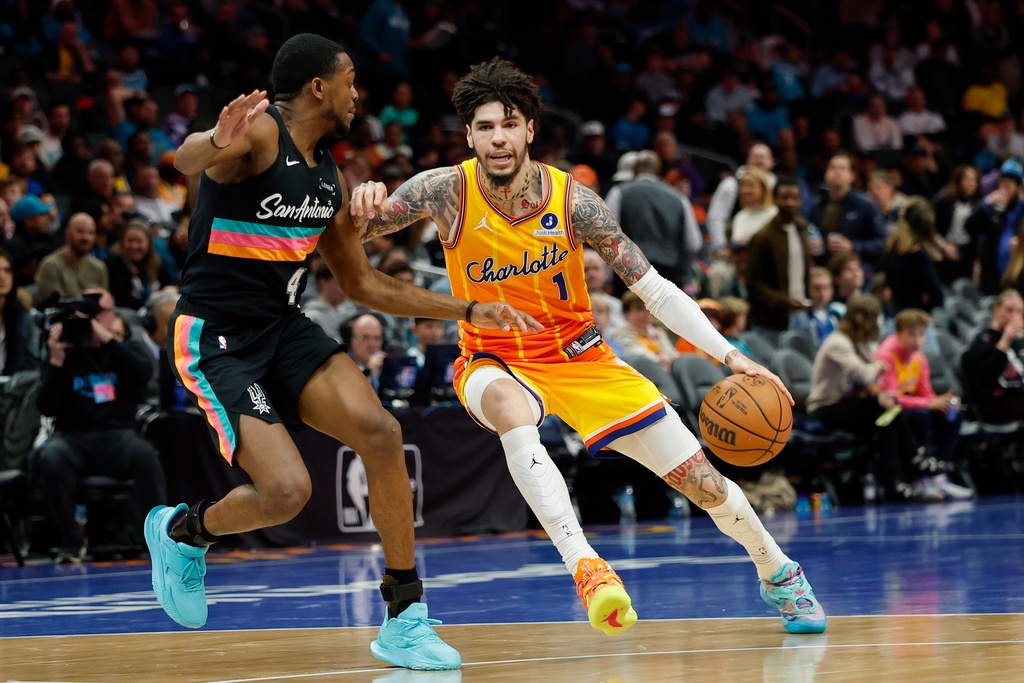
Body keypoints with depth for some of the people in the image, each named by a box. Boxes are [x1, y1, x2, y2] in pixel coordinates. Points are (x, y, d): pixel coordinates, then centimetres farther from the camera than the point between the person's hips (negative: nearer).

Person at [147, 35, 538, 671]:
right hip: (215, 338, -7)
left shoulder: (329, 175, 12)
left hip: (285, 329, 7)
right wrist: (215, 146, -63)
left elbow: (363, 283, 22)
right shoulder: (259, 131, -14)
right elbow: (185, 160, -38)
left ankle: (406, 620, -6)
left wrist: (469, 310, 18)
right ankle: (183, 530, 15)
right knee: (286, 491, -19)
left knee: (380, 432, -15)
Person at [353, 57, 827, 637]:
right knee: (512, 413, -42)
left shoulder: (572, 200, -16)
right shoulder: (447, 192, -17)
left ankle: (780, 575, 29)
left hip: (580, 359, 1)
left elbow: (654, 289, -11)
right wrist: (359, 203, -36)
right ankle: (585, 567, -43)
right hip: (495, 361, -1)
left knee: (705, 484, 0)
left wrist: (730, 355, -21)